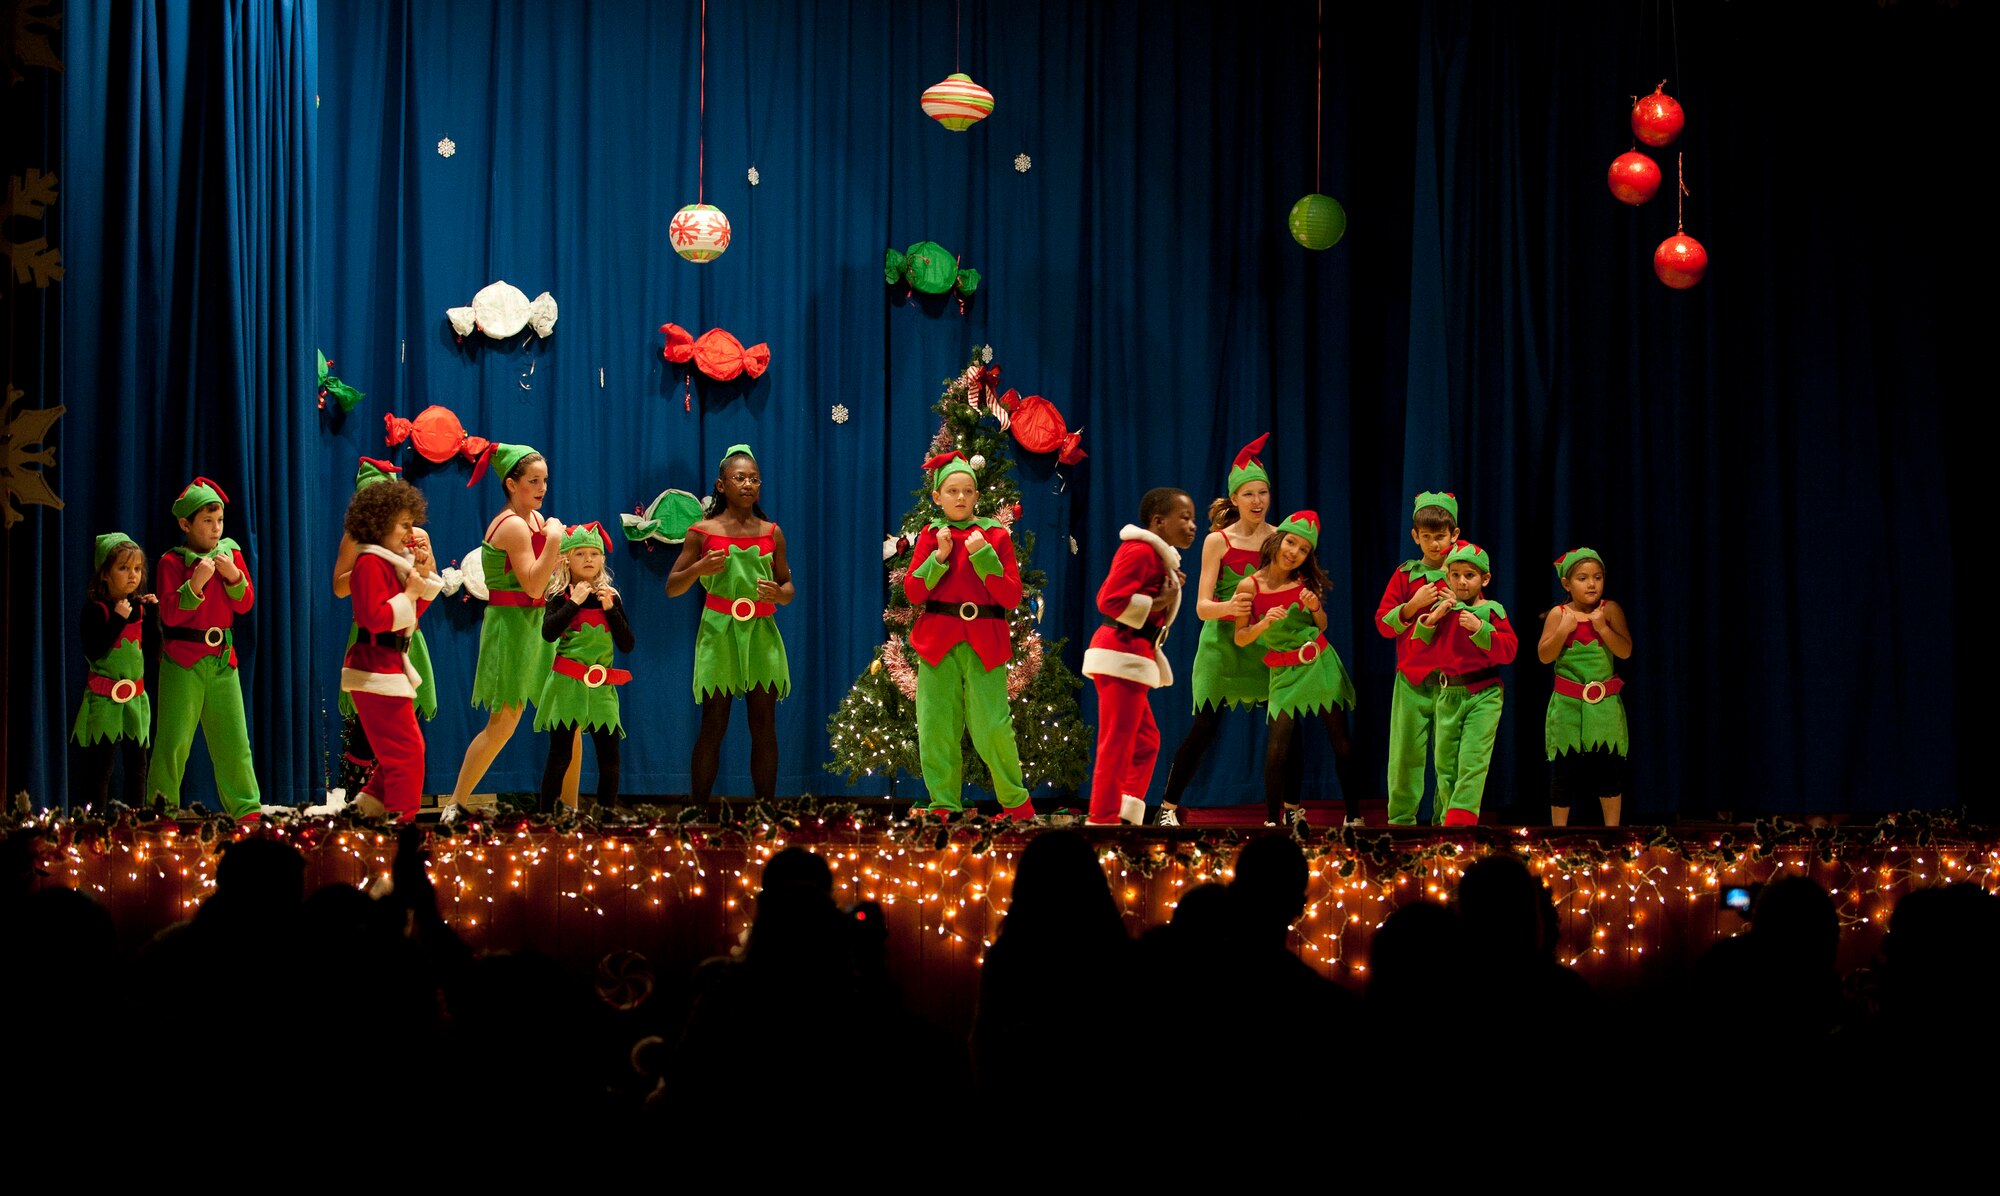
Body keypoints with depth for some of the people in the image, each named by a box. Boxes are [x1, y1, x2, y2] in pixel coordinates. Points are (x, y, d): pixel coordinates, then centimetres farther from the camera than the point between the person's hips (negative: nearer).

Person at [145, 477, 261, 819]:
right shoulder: (172, 562, -4)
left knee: (233, 736, 4)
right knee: (174, 738, -3)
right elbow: (170, 614, -12)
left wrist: (234, 577, -12)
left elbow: (246, 604, 5)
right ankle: (160, 807, 7)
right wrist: (195, 583, -23)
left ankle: (246, 808, 11)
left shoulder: (231, 553, 9)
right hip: (182, 661, -4)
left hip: (222, 659, 4)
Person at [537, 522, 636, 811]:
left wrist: (610, 609, -7)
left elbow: (627, 645, 3)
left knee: (609, 756, -1)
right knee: (560, 755, -3)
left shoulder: (610, 597, 8)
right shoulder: (560, 597, -1)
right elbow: (549, 633, -19)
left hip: (601, 687, 3)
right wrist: (575, 601, -15)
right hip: (567, 685, -3)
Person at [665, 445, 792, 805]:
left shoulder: (771, 533, 9)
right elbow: (672, 588, 5)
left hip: (762, 634, 2)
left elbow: (788, 588, 15)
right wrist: (699, 568, -14)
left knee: (764, 726, 2)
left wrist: (779, 593, -9)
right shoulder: (702, 532, 2)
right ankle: (697, 809, 4)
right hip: (719, 633, -2)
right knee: (713, 726, -3)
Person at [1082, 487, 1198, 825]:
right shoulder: (1140, 551, -15)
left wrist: (1169, 590, 5)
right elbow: (1111, 601, -22)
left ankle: (1128, 816, 17)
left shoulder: (1157, 555, 19)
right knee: (1116, 746, -8)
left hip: (1131, 657, 11)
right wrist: (1159, 602, -16)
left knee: (1145, 742, 16)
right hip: (1122, 655, -11)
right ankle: (1104, 820, -5)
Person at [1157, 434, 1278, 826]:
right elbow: (1202, 606, -12)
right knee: (1204, 728, -3)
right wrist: (1230, 607, -33)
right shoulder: (1217, 541, -6)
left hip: (1268, 644, 3)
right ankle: (1169, 806, 9)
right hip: (1223, 643, -3)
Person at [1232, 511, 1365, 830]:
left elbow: (1322, 625, 10)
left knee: (1342, 743, 3)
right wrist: (1264, 624, -23)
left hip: (1321, 664, 2)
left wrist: (1316, 607, -10)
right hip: (1284, 672, -2)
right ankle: (1273, 820, 4)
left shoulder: (1306, 582, -1)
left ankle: (1353, 817, 12)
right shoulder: (1251, 586, -9)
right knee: (1276, 749, -8)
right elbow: (1240, 638, -5)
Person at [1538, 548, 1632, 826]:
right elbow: (1545, 656, -4)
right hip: (1568, 703, 0)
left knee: (1610, 767, 4)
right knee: (1563, 768, 4)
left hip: (1605, 703, 0)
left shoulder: (1610, 610, -1)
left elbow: (1625, 651, -7)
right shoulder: (1558, 614, -1)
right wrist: (1563, 630, -16)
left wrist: (1603, 627, -18)